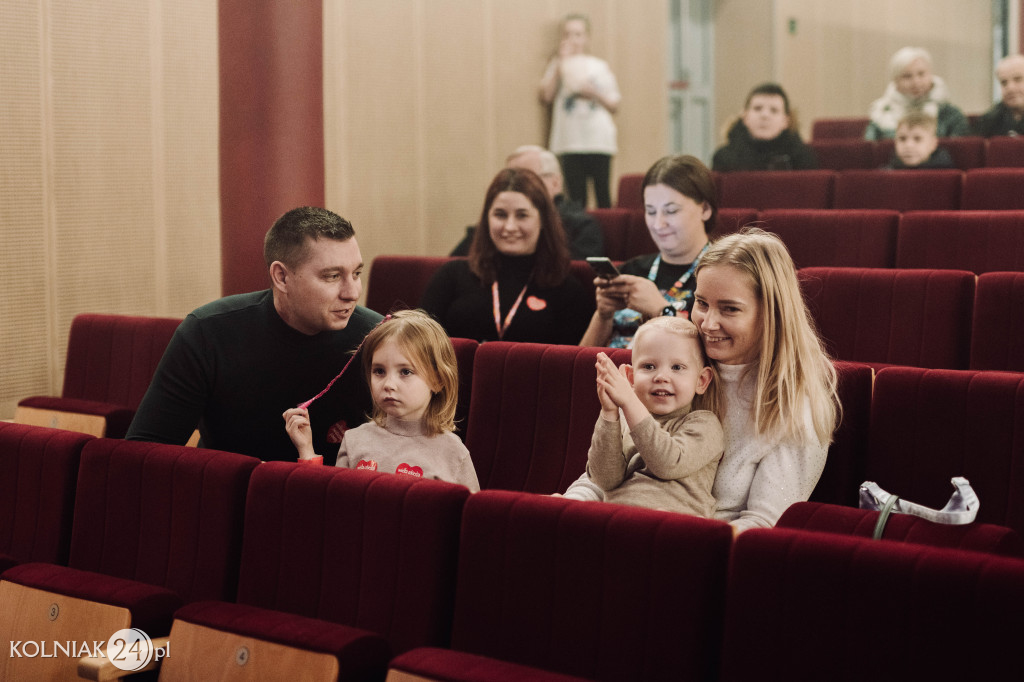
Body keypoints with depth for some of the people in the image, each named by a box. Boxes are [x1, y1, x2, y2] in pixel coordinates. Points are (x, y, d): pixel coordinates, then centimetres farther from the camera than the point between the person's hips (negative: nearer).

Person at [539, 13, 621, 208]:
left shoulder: (599, 66, 13)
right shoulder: (558, 66, 12)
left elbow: (614, 105, 12)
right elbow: (546, 95, -7)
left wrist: (595, 93, -7)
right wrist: (560, 60, -4)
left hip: (599, 141, 0)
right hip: (570, 143, 0)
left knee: (603, 195, -3)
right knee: (576, 198, -3)